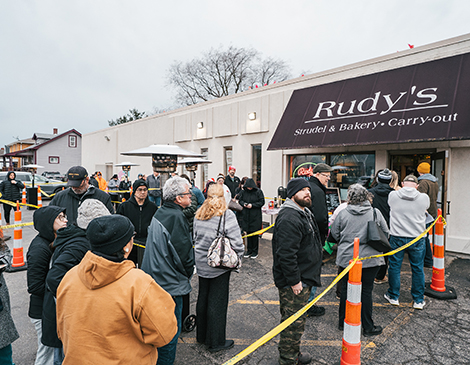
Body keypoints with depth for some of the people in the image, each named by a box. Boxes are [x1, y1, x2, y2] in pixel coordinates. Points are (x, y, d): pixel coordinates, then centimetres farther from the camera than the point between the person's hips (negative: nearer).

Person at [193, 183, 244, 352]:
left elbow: (195, 237, 10)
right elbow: (236, 242, -18)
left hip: (201, 263, 6)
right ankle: (216, 342, 21)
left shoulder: (199, 214, 1)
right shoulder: (227, 215, -18)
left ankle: (201, 335, 37)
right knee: (217, 302, 6)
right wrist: (238, 256, -1)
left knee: (203, 297, 20)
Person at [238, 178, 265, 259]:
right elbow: (240, 200, 12)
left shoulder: (258, 192, -6)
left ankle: (255, 251, 15)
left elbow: (261, 202, -6)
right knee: (248, 233, 10)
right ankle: (249, 250, 23)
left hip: (256, 216, -3)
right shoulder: (243, 191, 4)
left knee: (255, 234, 2)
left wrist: (252, 205, -17)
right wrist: (244, 204, -9)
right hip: (246, 216, 3)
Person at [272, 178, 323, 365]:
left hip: (304, 278, 11)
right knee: (294, 321, 4)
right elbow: (286, 253, -29)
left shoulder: (304, 213, 12)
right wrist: (294, 281, -24)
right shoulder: (289, 218, -24)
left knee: (296, 319, 23)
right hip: (293, 281, -11)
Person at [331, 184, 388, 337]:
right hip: (370, 258, 0)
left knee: (346, 289, 13)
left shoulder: (343, 213, -7)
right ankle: (368, 327, 20)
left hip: (347, 258, 0)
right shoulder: (376, 212, -5)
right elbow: (385, 233, 5)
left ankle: (343, 322, 27)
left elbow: (334, 233, 1)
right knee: (366, 290, 9)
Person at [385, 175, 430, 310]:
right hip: (417, 239, 1)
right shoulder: (424, 198, -6)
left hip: (397, 238, -1)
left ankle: (393, 296, 25)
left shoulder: (393, 195, -7)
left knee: (394, 267, 12)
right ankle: (418, 300, 25)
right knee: (418, 269, 14)